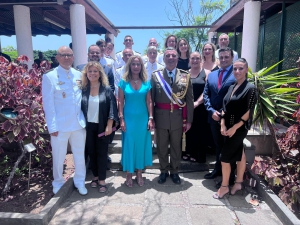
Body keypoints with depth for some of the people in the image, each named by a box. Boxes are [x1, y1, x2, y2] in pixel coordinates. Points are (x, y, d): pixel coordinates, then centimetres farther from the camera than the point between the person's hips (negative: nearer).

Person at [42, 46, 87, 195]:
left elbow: (84, 97, 8)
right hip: (60, 125, -3)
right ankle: (58, 182, 37)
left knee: (80, 155, 14)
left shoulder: (79, 75, 4)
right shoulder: (49, 77, -6)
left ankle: (80, 181, 34)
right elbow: (48, 104, -7)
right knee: (59, 156, 13)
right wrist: (52, 126, -10)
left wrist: (85, 118, 3)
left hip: (79, 123, 3)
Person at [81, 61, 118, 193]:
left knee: (102, 153, 5)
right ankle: (95, 176, 29)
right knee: (91, 152, 12)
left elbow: (112, 107, -7)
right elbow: (80, 107, 5)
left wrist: (109, 126, -13)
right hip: (88, 126, 2)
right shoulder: (83, 89, 2)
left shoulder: (106, 89, -4)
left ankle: (102, 180, 17)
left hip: (102, 126, -2)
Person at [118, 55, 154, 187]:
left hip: (143, 118, 2)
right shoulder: (124, 82, -1)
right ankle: (129, 174, 21)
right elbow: (120, 102, -2)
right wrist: (121, 119, -8)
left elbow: (149, 102, 3)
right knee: (129, 145, 6)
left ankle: (139, 173, 25)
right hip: (129, 118, -1)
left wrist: (150, 118, -3)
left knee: (141, 144, 9)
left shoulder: (146, 83, 3)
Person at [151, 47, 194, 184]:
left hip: (178, 118, 1)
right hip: (161, 117, 0)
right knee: (162, 147, 13)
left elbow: (190, 100, 0)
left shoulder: (185, 76, 1)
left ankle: (174, 171, 34)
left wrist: (189, 120, -3)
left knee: (176, 147, 15)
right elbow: (151, 99, -1)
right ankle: (164, 171, 33)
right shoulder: (155, 75, 0)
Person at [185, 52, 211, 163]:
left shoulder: (206, 72, 1)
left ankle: (199, 155, 20)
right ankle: (189, 152, 26)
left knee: (201, 132, 4)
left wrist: (197, 102, -18)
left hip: (201, 108, -2)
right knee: (189, 130, 9)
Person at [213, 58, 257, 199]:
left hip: (239, 129, -6)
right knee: (239, 155, 17)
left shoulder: (250, 88, -11)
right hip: (229, 127, 6)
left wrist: (234, 128, -15)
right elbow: (225, 108, 8)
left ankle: (224, 186, 13)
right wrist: (223, 125, -2)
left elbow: (249, 112, -15)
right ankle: (238, 182, 29)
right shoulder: (232, 87, 8)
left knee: (225, 157, -3)